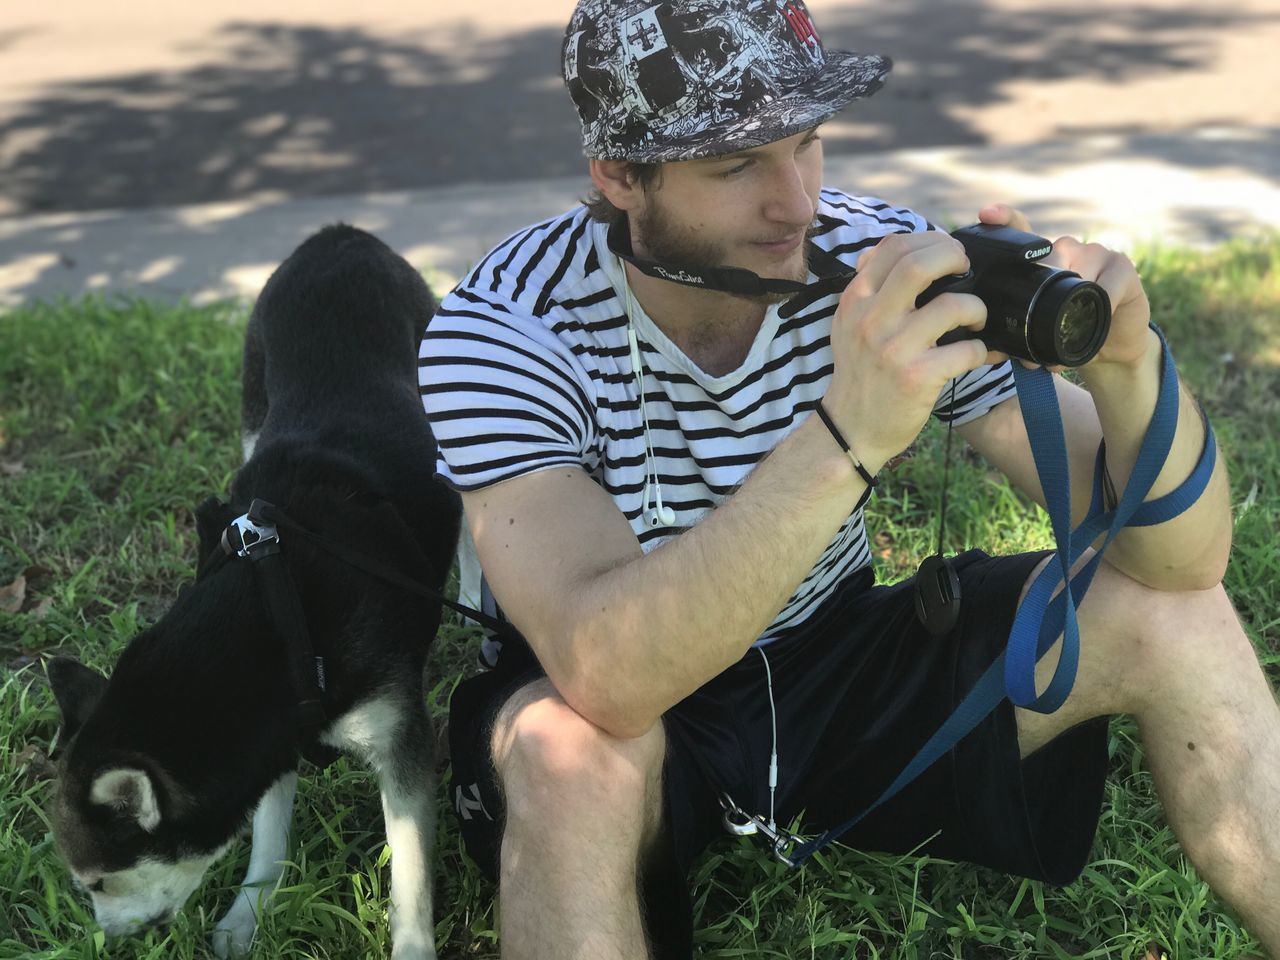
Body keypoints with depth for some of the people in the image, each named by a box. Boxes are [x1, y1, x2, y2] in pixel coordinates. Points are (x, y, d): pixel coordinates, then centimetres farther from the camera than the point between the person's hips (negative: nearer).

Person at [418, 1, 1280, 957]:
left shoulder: (888, 264, -17)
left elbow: (1180, 562, -17)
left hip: (837, 662, 4)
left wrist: (1130, 371, -38)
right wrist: (846, 435, -50)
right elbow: (607, 676, -41)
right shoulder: (505, 329, -25)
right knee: (576, 754, -38)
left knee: (1171, 614, -12)